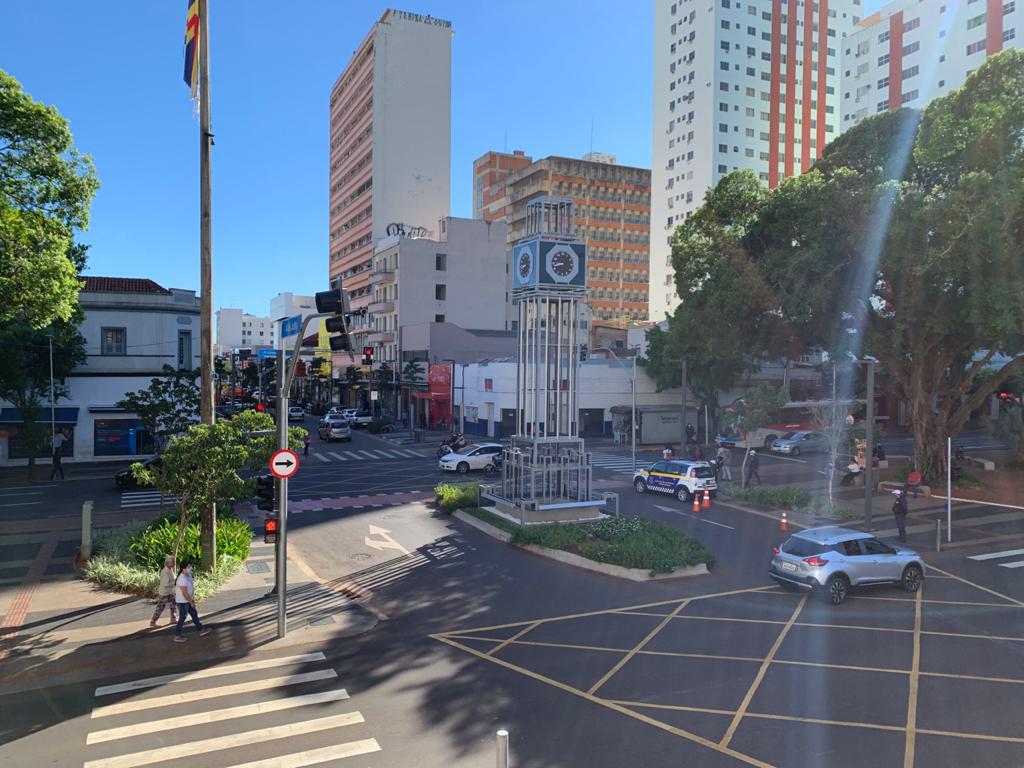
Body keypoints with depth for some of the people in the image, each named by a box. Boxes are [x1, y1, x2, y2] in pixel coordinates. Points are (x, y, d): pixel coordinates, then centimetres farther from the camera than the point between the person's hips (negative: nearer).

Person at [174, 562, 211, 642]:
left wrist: (192, 600, 15)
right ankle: (177, 636, 13)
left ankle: (201, 630, 26)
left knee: (194, 615, 16)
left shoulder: (188, 576, 4)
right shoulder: (182, 579, -26)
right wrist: (191, 602, -19)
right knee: (182, 618, 1)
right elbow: (184, 593, -26)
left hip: (188, 601, 10)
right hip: (183, 602, -10)